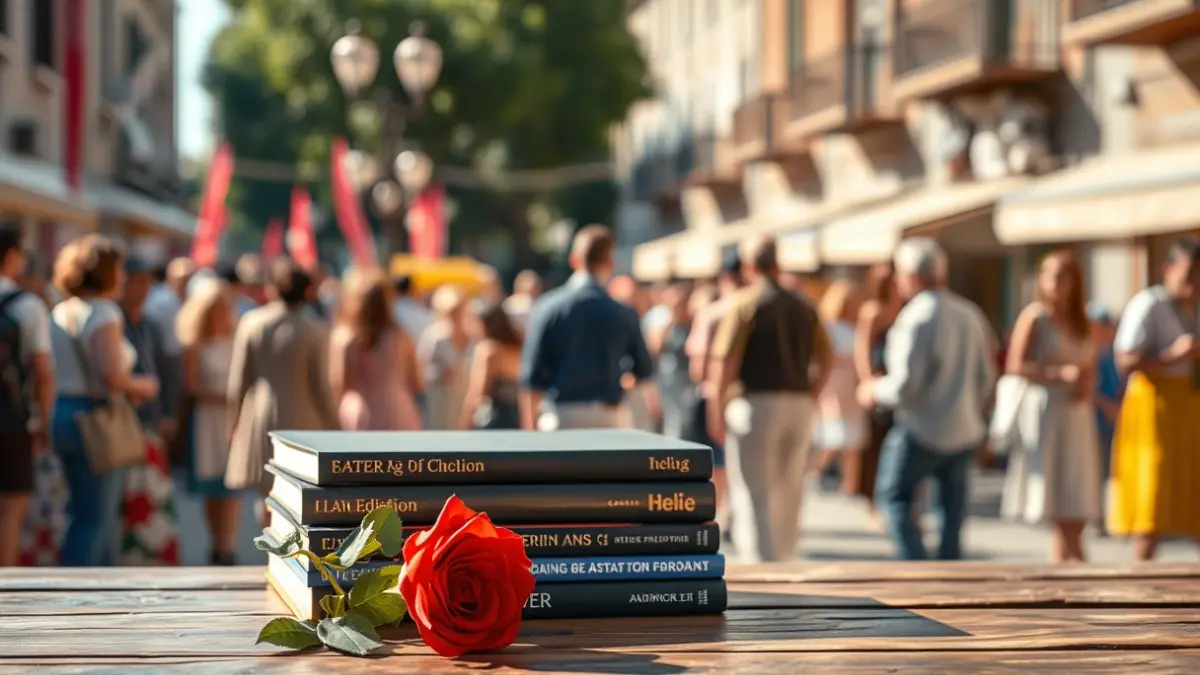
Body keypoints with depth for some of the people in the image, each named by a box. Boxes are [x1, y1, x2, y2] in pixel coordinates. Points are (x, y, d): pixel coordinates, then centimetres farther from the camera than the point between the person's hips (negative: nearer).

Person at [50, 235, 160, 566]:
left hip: (62, 415, 9)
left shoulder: (60, 313, 13)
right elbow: (112, 376, -22)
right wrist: (143, 386, -2)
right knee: (95, 518, -2)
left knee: (105, 514, 19)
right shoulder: (104, 314, -13)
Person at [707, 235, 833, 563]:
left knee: (753, 495, -4)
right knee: (787, 495, 15)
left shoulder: (744, 302, -5)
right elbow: (826, 360, 11)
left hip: (755, 403, -6)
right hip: (798, 406, 6)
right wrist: (806, 395, 15)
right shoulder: (803, 306, 12)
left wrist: (716, 411, -6)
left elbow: (724, 361, -12)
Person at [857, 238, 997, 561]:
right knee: (953, 507, 12)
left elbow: (905, 385, -18)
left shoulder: (915, 318, -16)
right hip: (965, 431, 7)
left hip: (922, 430, -7)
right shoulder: (969, 314, 6)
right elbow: (986, 376, 12)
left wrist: (874, 392, 0)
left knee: (893, 496, 6)